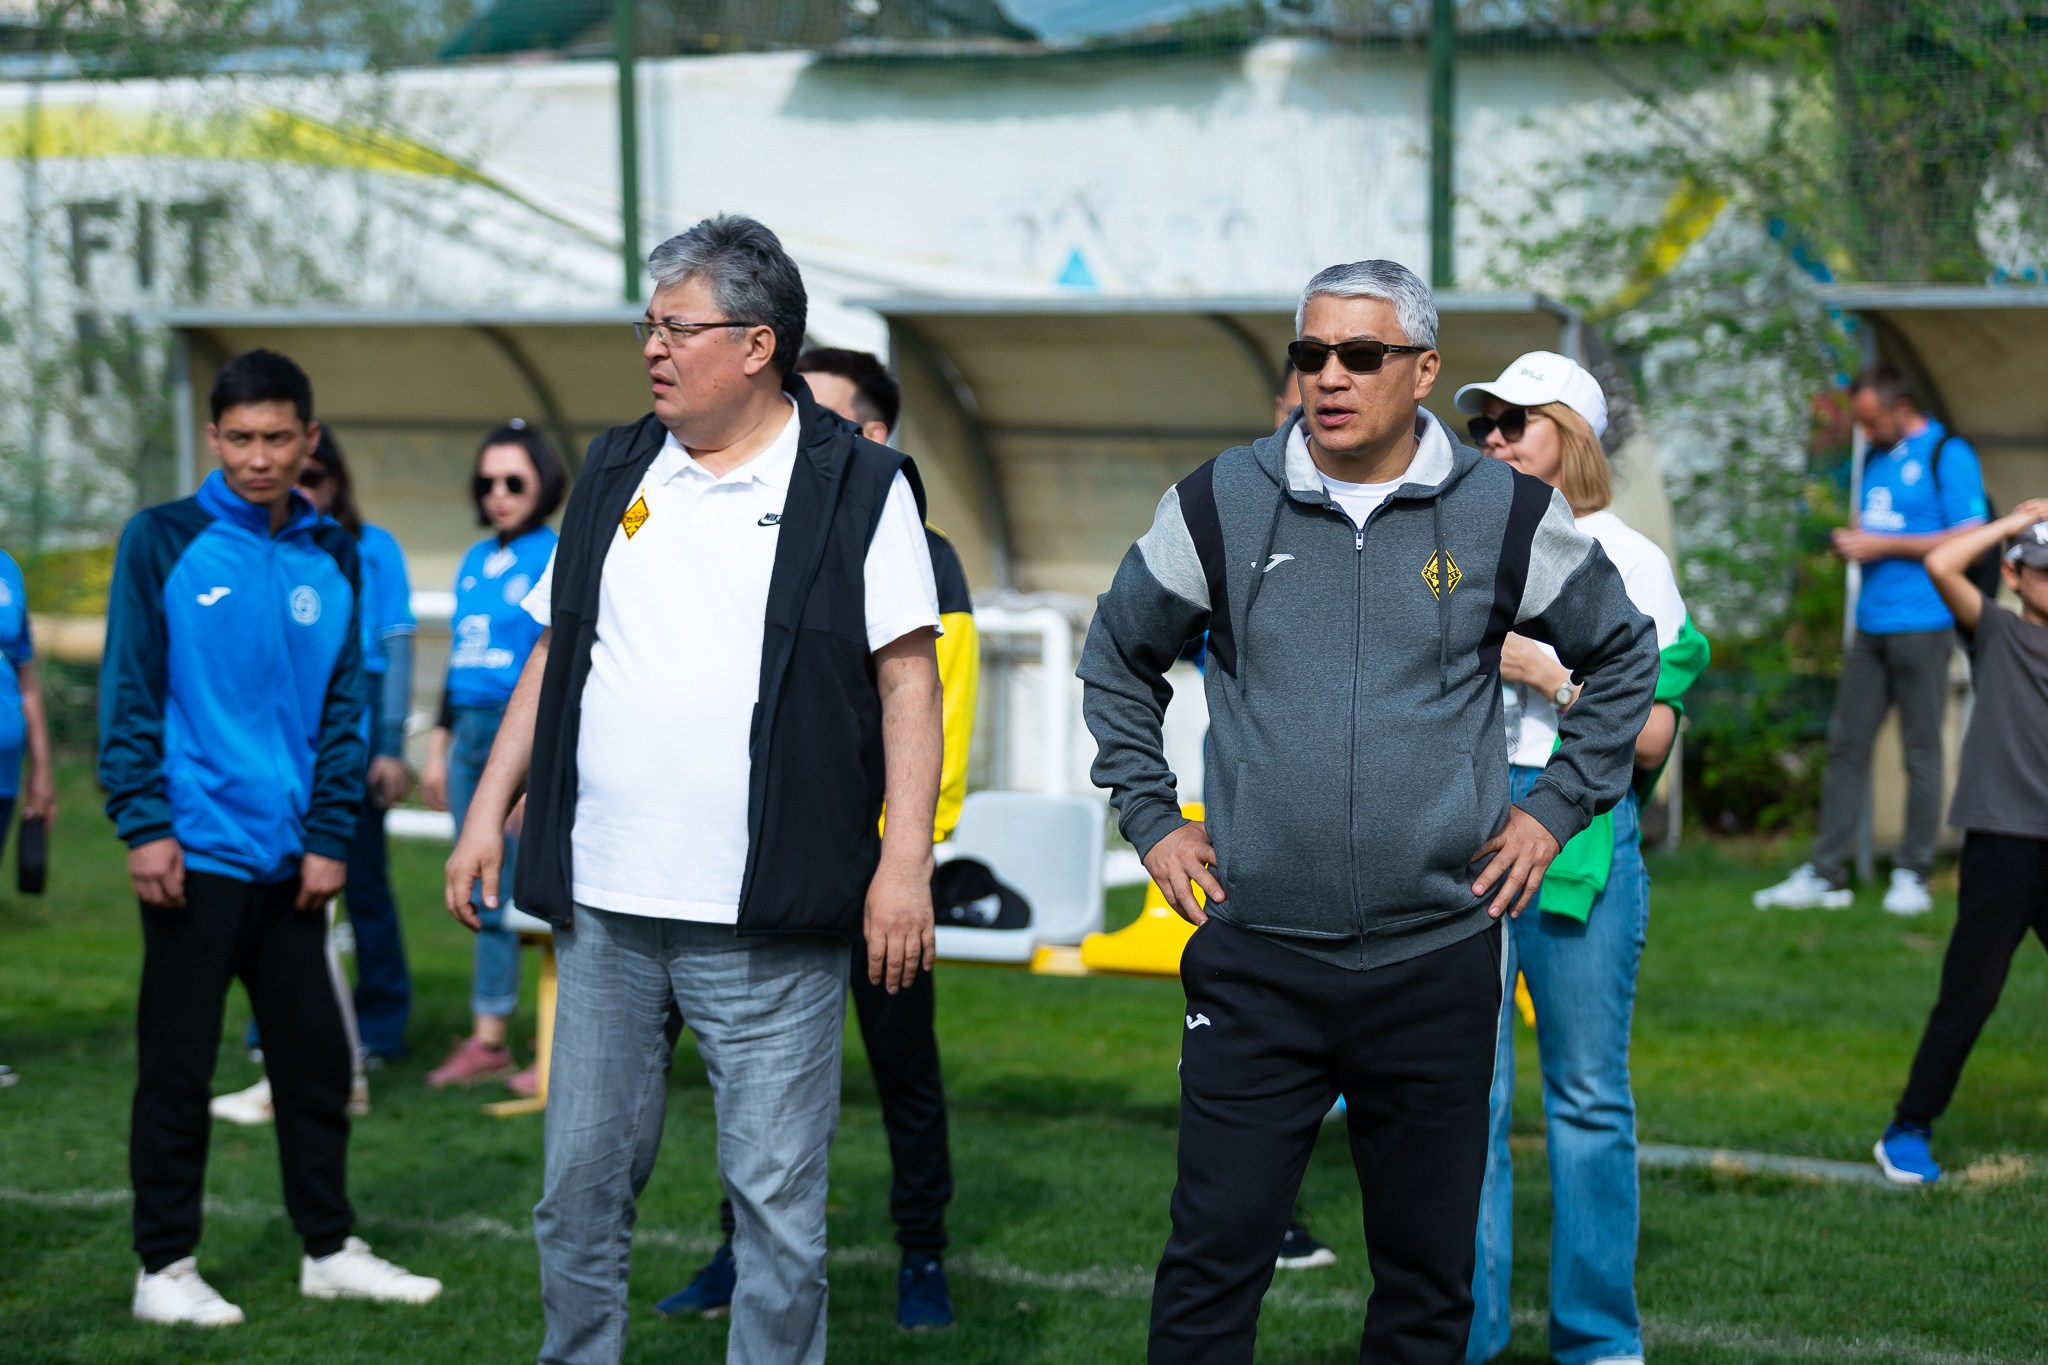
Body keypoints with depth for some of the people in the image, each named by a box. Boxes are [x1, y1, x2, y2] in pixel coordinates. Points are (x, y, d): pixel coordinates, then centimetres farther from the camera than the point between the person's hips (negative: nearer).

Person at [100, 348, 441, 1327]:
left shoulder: (330, 559, 8)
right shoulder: (164, 542, -3)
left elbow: (343, 706, 9)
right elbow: (128, 692, -5)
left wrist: (329, 836, 2)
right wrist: (144, 824, -11)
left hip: (291, 860, 4)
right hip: (194, 854, -4)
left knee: (316, 1056, 10)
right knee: (177, 1064, 1)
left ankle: (330, 1250, 21)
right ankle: (165, 1266, 9)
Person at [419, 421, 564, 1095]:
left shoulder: (557, 558, -5)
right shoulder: (475, 561, 17)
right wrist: (438, 747, 20)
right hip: (471, 735, 8)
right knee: (486, 896, 10)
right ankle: (488, 1040, 16)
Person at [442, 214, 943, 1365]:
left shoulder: (858, 487, -3)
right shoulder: (616, 474, 13)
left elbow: (907, 679, -5)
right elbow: (556, 656, 18)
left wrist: (906, 861, -13)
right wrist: (488, 813, 13)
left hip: (766, 924, -5)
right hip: (603, 908, 5)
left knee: (778, 1201, 1)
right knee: (582, 1185, 10)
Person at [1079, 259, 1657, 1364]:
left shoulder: (1506, 516, 1)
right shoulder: (1220, 506, 2)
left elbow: (1624, 657, 17)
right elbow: (1118, 659, 18)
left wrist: (1556, 809, 10)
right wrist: (1150, 818, 10)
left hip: (1437, 956, 1)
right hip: (1254, 960, 0)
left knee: (1428, 1274, 8)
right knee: (1212, 1260, -3)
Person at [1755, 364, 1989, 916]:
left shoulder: (1947, 455, -7)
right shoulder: (1877, 457, 16)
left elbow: (1970, 539, -13)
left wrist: (1881, 544, -14)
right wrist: (1851, 540, 3)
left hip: (1922, 626, -7)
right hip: (1871, 623, 7)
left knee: (1921, 751, -1)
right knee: (1847, 745, 4)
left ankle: (1912, 875, 5)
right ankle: (1824, 874, 5)